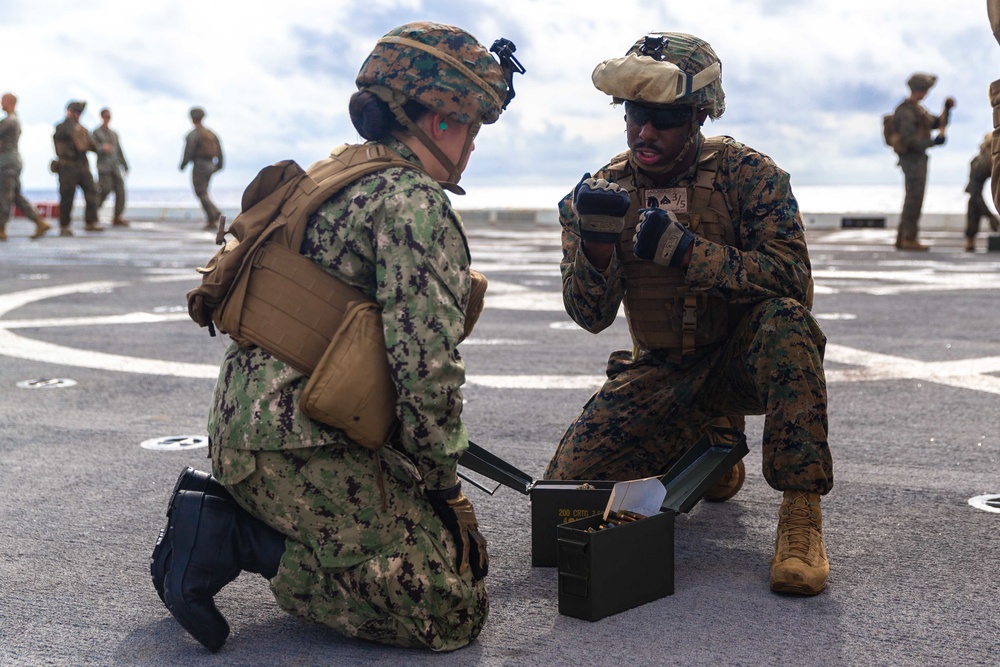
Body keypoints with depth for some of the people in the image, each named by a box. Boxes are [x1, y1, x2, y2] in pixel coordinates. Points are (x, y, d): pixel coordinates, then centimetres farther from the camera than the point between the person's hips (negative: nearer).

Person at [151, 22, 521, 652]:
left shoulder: (339, 178, 19)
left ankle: (223, 509, 9)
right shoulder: (414, 202, -13)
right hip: (300, 446, -10)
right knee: (454, 609, -10)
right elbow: (427, 362, -20)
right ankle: (238, 536, -8)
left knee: (441, 536, 17)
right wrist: (445, 484, -6)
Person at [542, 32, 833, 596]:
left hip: (746, 359, -3)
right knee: (570, 481, -9)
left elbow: (794, 280, -23)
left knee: (785, 318, -36)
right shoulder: (601, 191, -1)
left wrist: (686, 251, -34)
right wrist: (595, 244, -28)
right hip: (663, 371, 4)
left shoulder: (748, 174, -11)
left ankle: (801, 512, -29)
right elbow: (592, 317, -7)